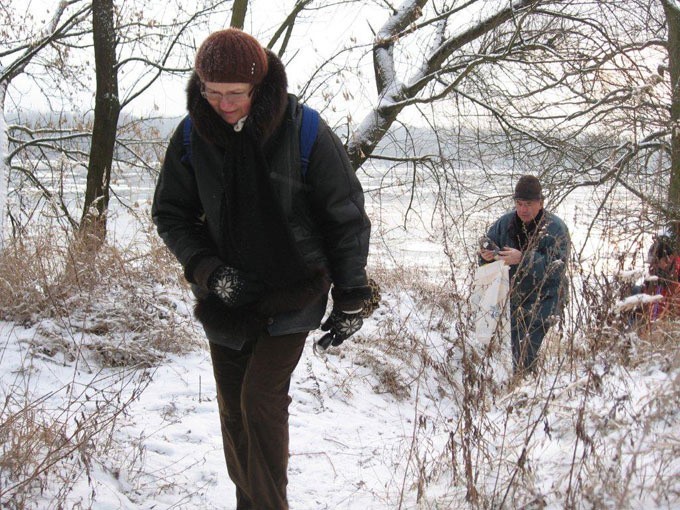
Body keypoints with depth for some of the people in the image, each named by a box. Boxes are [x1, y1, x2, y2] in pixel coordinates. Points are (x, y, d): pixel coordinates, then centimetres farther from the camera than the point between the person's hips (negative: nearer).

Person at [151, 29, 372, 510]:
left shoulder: (305, 133, -16)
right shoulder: (192, 136, -7)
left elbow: (346, 218, -7)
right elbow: (170, 212, 4)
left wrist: (350, 301, -6)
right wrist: (207, 269, -13)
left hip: (294, 291, -4)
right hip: (227, 295, 4)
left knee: (261, 397, -15)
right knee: (233, 411, 10)